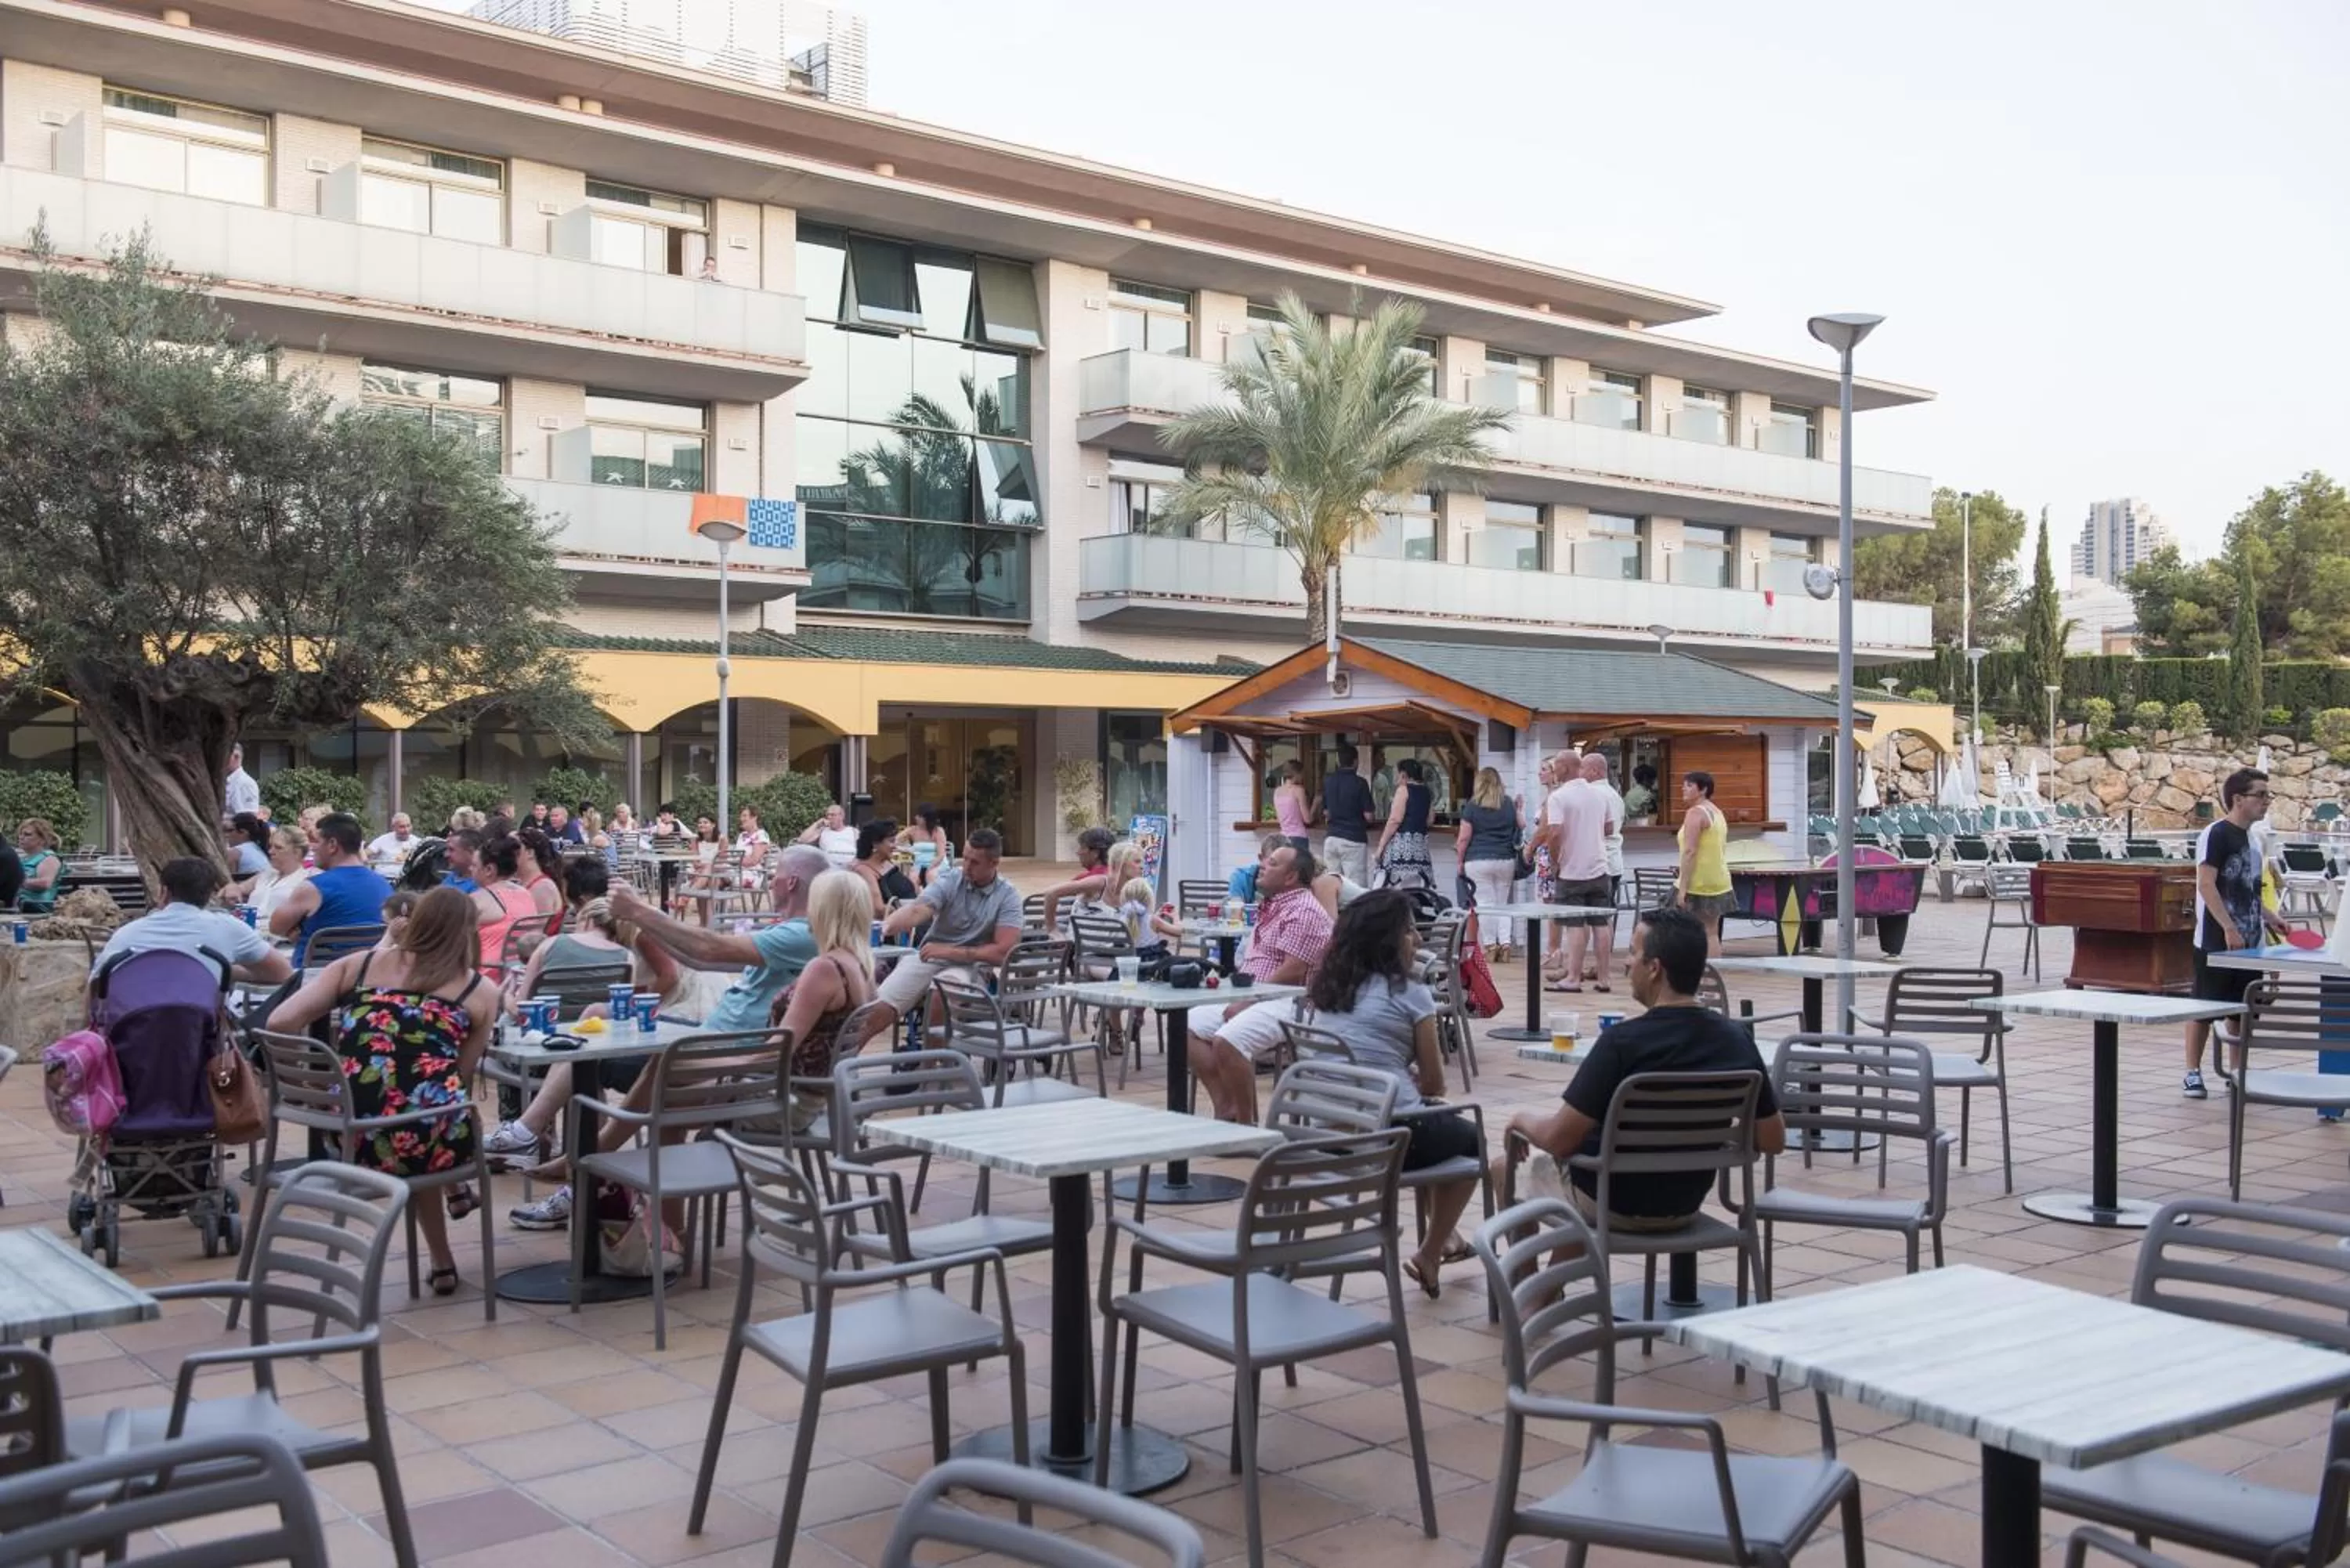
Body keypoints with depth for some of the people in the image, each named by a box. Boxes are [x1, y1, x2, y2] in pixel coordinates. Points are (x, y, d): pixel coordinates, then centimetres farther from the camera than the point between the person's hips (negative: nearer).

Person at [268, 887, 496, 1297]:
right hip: (426, 1141, -3)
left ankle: (443, 1263, 43)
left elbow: (279, 1022, 6)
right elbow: (461, 1078, 7)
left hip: (349, 1140, 3)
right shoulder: (480, 991, 9)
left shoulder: (356, 965, 14)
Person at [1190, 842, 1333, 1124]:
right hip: (1251, 997, 11)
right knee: (1189, 1024, -1)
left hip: (1288, 1001, -11)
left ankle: (1246, 1122, -15)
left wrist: (1249, 1001, -18)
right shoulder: (1271, 905, 19)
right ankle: (1226, 1108, -1)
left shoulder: (1303, 911, -12)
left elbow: (1293, 971, -21)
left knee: (1227, 1041, -31)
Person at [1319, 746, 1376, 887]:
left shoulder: (1328, 780, 6)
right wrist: (1375, 817, 12)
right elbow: (1369, 816, -9)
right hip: (1354, 839, -5)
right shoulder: (1359, 783, -8)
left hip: (1331, 838, 5)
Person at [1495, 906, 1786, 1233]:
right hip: (1686, 1204, 6)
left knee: (1505, 1166, 24)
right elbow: (1773, 1141, -2)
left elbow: (1558, 1141, -22)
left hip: (1612, 1203, -5)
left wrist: (1523, 1120, -1)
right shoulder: (1737, 1041, -11)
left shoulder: (1623, 1042, -27)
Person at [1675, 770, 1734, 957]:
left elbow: (1690, 852, -20)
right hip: (1718, 883, 9)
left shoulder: (1695, 813, -13)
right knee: (1712, 934, 9)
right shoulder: (1717, 812, 16)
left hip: (1698, 884, -9)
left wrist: (1682, 887, -21)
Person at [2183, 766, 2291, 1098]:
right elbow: (2205, 884, -18)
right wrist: (2229, 928, -22)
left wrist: (2268, 917, 12)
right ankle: (2192, 1074, 6)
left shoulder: (2250, 837, 15)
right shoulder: (2217, 834, -11)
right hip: (2216, 943, -8)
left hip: (2248, 943, 8)